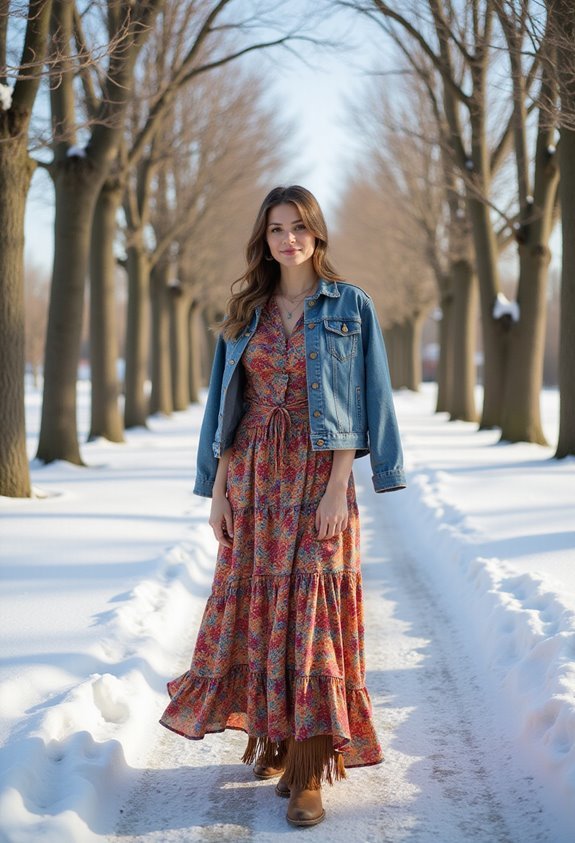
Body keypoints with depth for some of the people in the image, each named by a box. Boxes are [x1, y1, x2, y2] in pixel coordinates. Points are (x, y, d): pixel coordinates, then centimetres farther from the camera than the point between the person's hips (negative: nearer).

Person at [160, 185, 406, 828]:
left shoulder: (350, 306, 0)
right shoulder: (247, 311, 10)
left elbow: (357, 403, -5)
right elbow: (229, 408, 10)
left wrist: (338, 487, -14)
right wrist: (219, 488, 3)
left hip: (317, 476, -4)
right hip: (254, 474, 4)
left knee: (312, 605, -7)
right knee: (256, 602, 6)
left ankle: (310, 771, -5)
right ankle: (272, 736, 24)